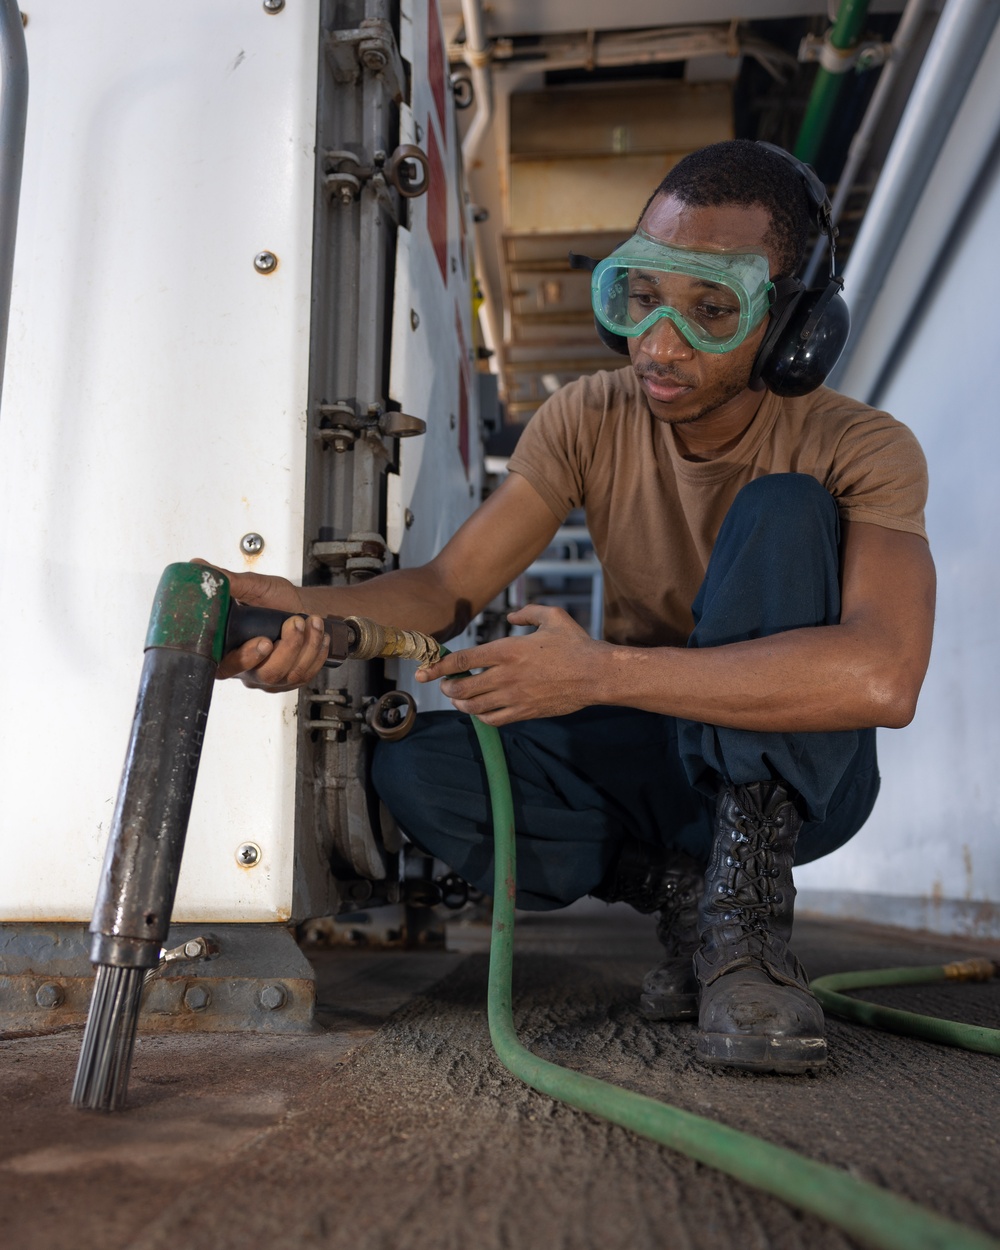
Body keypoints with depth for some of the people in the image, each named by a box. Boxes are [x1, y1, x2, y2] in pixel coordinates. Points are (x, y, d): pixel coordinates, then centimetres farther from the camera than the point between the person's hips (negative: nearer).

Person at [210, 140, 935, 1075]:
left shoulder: (860, 450, -19)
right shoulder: (590, 421, -7)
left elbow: (881, 678, -37)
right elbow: (448, 587, -12)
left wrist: (601, 671, -40)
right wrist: (308, 610, -35)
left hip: (793, 770, -3)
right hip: (642, 759, 3)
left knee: (785, 510, -29)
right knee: (415, 767, -23)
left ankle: (746, 908, -26)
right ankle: (681, 891, -8)